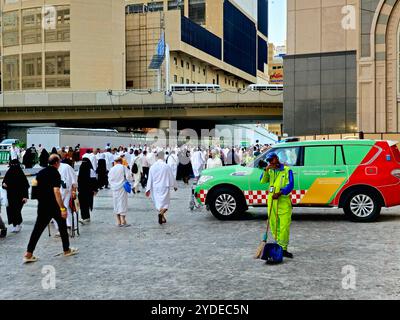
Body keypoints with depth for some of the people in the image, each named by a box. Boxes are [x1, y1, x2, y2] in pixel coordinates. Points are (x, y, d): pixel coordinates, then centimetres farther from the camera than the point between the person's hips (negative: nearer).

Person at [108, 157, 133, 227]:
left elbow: (109, 179, 11)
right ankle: (123, 221, -5)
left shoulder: (112, 169, 7)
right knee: (122, 203, -2)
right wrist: (131, 180, 9)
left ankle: (118, 222, 11)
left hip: (114, 189, 4)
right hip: (122, 188, -4)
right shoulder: (123, 167, -6)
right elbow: (128, 176, -11)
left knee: (116, 204, 9)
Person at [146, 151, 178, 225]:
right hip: (164, 187, -4)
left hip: (155, 188, 4)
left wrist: (148, 189, 7)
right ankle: (161, 213, -27)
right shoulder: (166, 166, -10)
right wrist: (175, 185, 12)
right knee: (164, 202, 0)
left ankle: (163, 218, 21)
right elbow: (171, 177, -2)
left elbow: (150, 179, 2)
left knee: (158, 202, 15)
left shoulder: (152, 167, -1)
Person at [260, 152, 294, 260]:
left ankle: (283, 248, -9)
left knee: (284, 225, -10)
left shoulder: (287, 170, 2)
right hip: (271, 200, 5)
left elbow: (290, 185, -7)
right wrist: (266, 170, -8)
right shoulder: (270, 171, 17)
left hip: (284, 201, -5)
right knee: (273, 224, 7)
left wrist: (279, 193, -18)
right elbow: (262, 181, 5)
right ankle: (279, 244, 17)